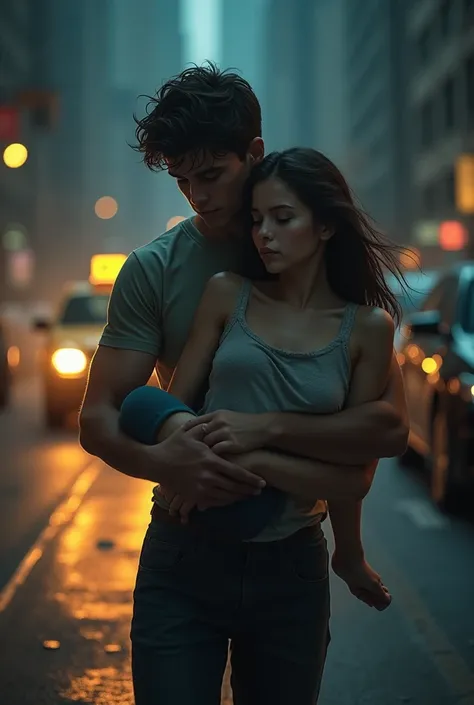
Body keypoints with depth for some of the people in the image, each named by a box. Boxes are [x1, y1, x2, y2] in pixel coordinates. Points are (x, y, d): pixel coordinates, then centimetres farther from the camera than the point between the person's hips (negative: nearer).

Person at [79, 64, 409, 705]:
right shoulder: (153, 270, -3)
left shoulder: (337, 269, -3)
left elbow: (390, 427, -9)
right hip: (183, 557, -1)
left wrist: (265, 428, -23)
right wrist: (161, 462, -28)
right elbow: (98, 421, -7)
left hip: (291, 562, 1)